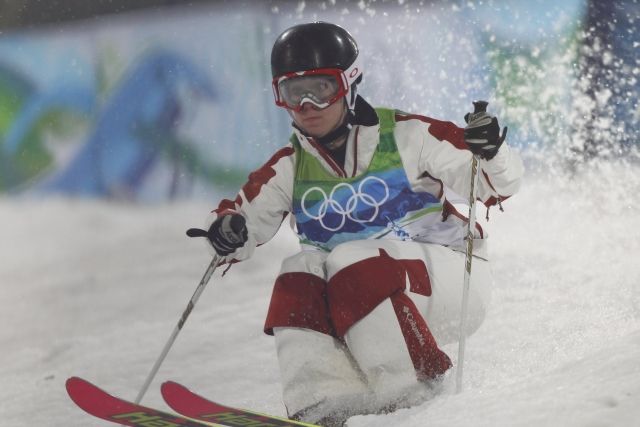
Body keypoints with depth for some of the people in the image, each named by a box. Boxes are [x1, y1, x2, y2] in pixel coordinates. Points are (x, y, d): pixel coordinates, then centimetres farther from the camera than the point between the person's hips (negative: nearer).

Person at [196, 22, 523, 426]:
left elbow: (500, 184, -10)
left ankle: (419, 390, -30)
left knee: (353, 261, -29)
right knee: (300, 274, -20)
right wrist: (228, 229, -18)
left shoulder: (406, 136, -9)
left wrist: (491, 150, -33)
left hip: (449, 280, -5)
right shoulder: (290, 169, 5)